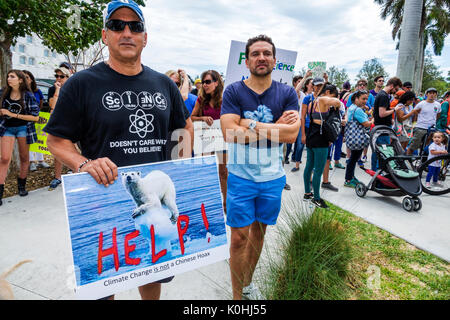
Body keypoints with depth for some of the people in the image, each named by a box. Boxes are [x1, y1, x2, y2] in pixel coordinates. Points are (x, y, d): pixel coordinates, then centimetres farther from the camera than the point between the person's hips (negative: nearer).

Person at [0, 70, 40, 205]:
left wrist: (14, 114, -16)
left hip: (23, 128, -1)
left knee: (24, 158, 11)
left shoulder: (28, 96, -8)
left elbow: (36, 117, -11)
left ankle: (21, 185, 30)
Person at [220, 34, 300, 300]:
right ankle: (237, 295, 23)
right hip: (241, 176, -2)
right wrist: (276, 126, -16)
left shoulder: (287, 93, 1)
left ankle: (247, 281, 41)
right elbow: (231, 133, -19)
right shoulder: (234, 91, -5)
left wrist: (250, 124, -17)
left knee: (259, 231, 18)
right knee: (239, 237, 2)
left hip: (273, 177, 3)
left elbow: (292, 134, -13)